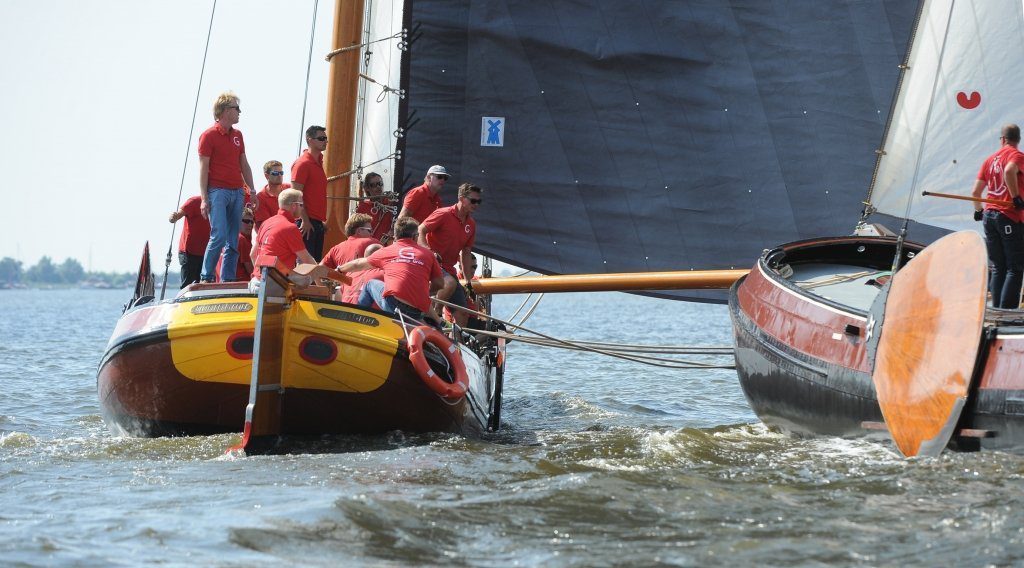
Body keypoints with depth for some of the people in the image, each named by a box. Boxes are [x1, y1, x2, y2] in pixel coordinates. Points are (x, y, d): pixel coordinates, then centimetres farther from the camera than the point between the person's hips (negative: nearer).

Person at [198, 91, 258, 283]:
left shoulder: (238, 135, 17)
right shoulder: (209, 135, -3)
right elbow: (203, 168, -7)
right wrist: (204, 199, -13)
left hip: (237, 193, 7)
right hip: (218, 192, -7)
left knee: (233, 241, 4)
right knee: (219, 235, -16)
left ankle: (228, 281, 8)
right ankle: (206, 278, -8)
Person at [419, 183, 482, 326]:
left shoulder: (471, 224, 11)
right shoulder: (444, 214, -10)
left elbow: (466, 252, 17)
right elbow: (420, 231, -13)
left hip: (448, 269, 8)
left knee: (462, 314, 1)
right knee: (450, 283, -38)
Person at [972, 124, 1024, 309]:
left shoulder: (990, 159, 14)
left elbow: (975, 192, 13)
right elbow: (1009, 171, -28)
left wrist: (978, 211, 29)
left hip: (989, 216, 6)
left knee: (997, 268, 10)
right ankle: (1006, 312, -14)